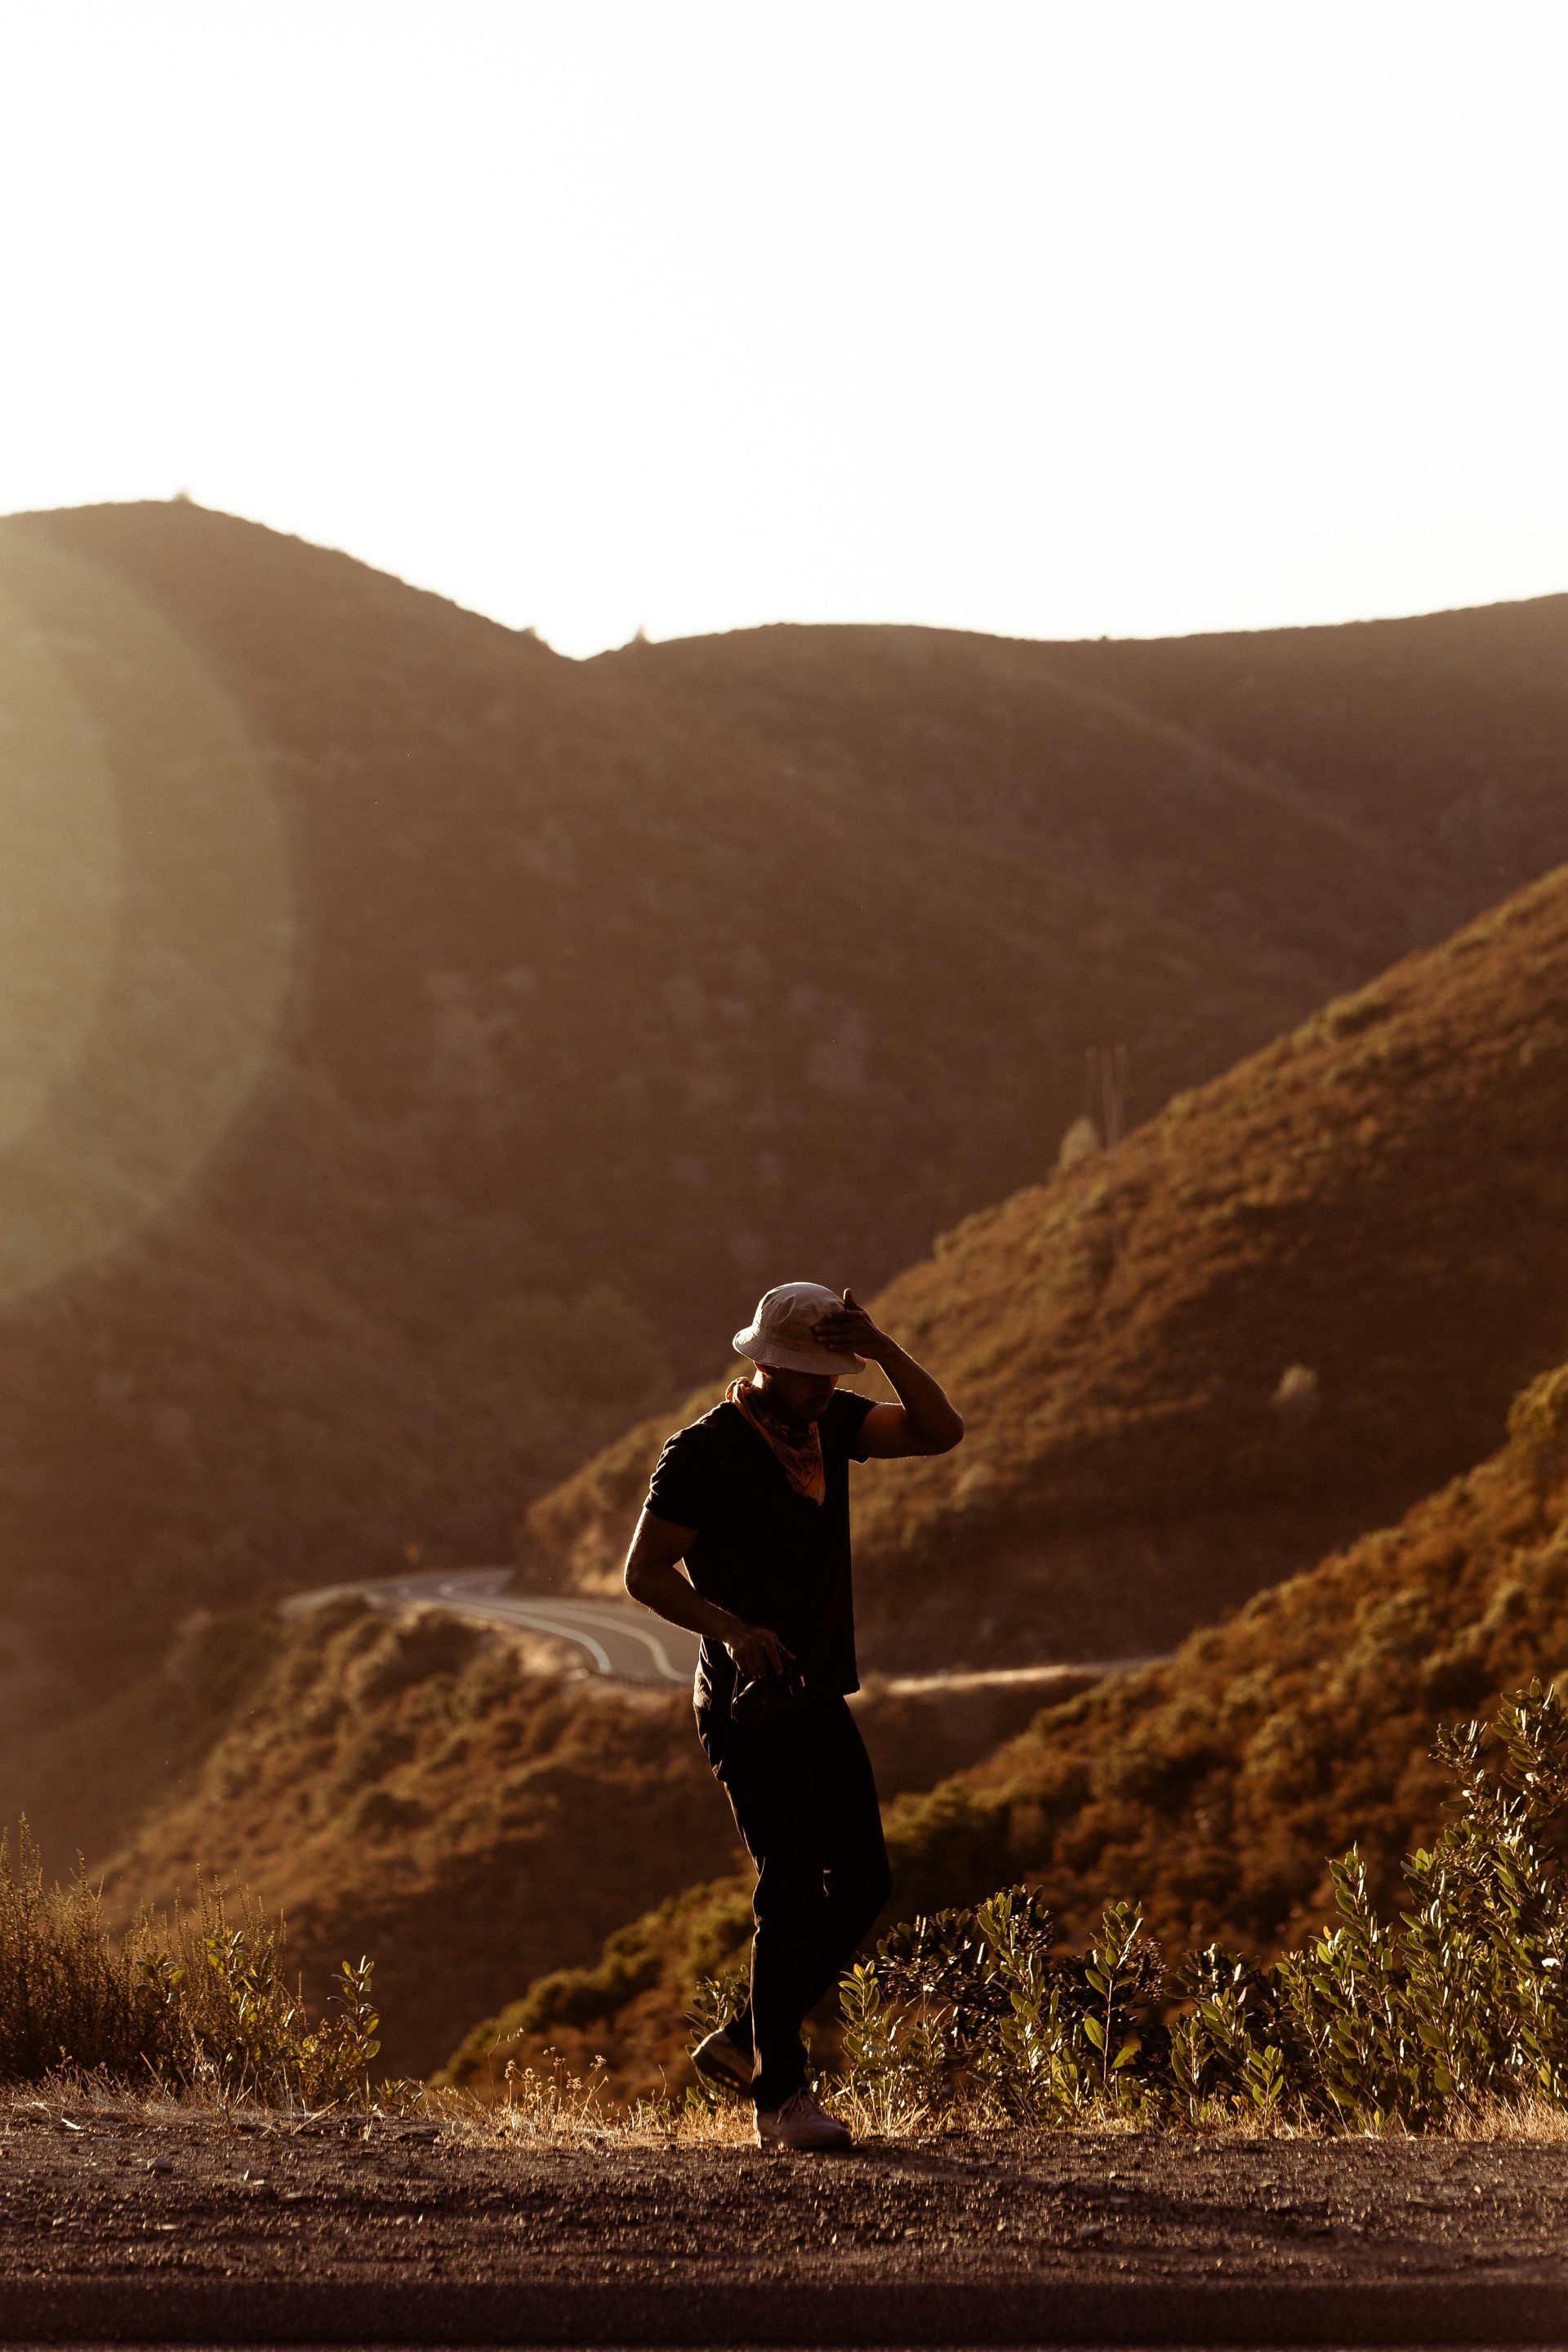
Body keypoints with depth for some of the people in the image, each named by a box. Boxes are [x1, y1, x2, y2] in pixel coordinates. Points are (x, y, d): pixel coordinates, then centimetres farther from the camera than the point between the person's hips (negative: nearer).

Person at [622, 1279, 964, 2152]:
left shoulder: (830, 1423, 8)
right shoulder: (705, 1451, -12)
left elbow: (940, 1431, -3)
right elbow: (644, 1572, -13)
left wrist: (884, 1350, -15)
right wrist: (731, 1628, -28)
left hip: (821, 1699, 8)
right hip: (749, 1705, -8)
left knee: (862, 1882, 8)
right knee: (796, 1889, -13)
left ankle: (743, 2044, 19)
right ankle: (780, 2096, -8)